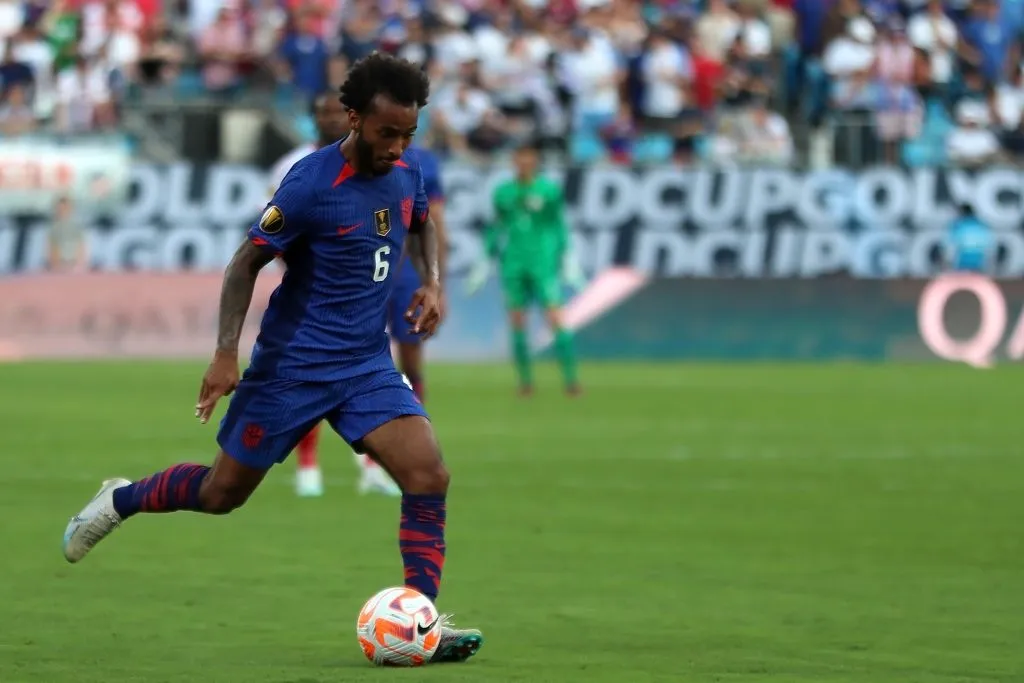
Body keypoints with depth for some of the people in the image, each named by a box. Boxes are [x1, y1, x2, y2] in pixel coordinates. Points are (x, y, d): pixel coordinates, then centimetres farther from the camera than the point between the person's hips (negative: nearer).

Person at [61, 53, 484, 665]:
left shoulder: (407, 175, 0)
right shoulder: (311, 184, -20)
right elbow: (247, 263, -12)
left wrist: (432, 281, 6)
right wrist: (226, 354, -19)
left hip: (367, 364, 5)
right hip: (293, 363, -5)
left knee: (429, 476, -15)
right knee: (224, 493, 7)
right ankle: (121, 500, 35)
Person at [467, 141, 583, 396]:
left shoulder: (549, 190, 1)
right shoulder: (503, 192, 9)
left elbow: (560, 226, 4)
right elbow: (497, 228, 17)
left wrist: (568, 258, -1)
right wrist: (487, 262, 17)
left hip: (544, 262, -3)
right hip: (513, 263, 3)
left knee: (555, 318, -12)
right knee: (516, 322, 1)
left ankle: (570, 377, -10)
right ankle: (525, 380, 10)